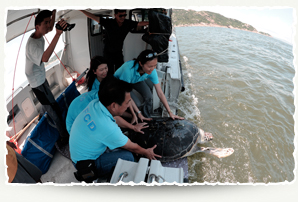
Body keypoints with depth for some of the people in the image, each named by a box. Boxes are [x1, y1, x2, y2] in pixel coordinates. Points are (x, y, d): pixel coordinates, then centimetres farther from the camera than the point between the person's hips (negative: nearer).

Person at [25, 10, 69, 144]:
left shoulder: (39, 36, -3)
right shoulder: (31, 44, -31)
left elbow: (50, 28, 18)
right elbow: (45, 58, -52)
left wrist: (54, 12, 3)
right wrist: (58, 34, -58)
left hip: (41, 79, 9)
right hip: (38, 83, -9)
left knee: (48, 106, 26)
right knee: (54, 109, -6)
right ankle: (65, 136, 5)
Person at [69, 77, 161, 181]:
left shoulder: (95, 103, -17)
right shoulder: (108, 129, -38)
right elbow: (132, 148, -17)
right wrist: (146, 152, 2)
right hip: (86, 164, -8)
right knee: (127, 157, -17)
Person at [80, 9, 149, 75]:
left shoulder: (128, 23, -8)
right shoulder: (108, 22, -16)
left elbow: (140, 23, -1)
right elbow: (94, 17, -16)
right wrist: (81, 10, -22)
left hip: (119, 52, 3)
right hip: (108, 53, -3)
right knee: (109, 73, 2)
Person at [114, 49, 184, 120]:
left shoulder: (152, 71, -27)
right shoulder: (129, 69, -41)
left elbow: (160, 93, -21)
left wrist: (170, 112, -21)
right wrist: (138, 113, -34)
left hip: (136, 81, 4)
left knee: (149, 95, -24)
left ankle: (147, 117, 1)